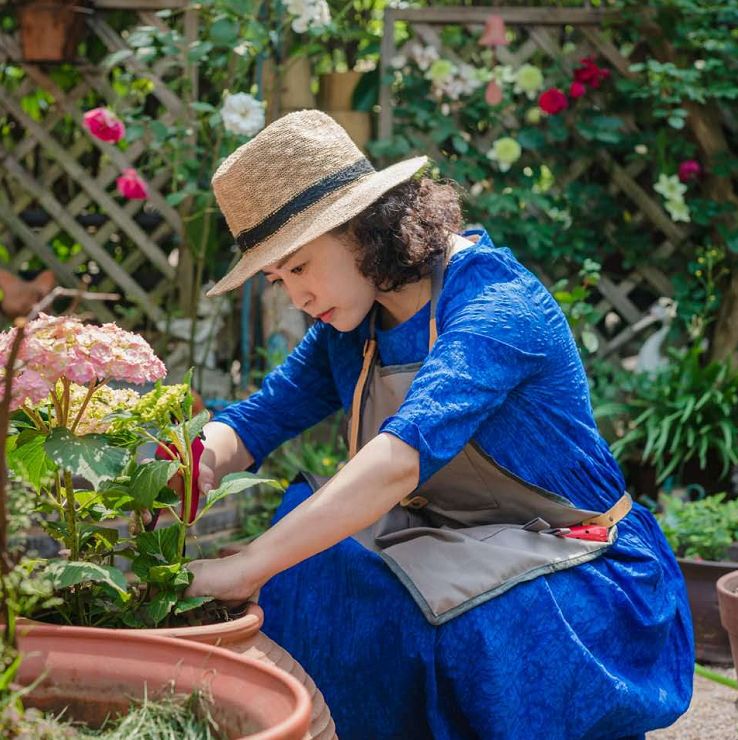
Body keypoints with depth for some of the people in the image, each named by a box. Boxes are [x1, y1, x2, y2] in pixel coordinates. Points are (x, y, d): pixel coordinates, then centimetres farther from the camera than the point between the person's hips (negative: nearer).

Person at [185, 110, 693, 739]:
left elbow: (405, 452, -36)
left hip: (566, 580, -7)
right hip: (444, 550, 7)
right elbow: (260, 417, 4)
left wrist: (248, 567, -43)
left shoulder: (497, 304, -23)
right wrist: (202, 465, -21)